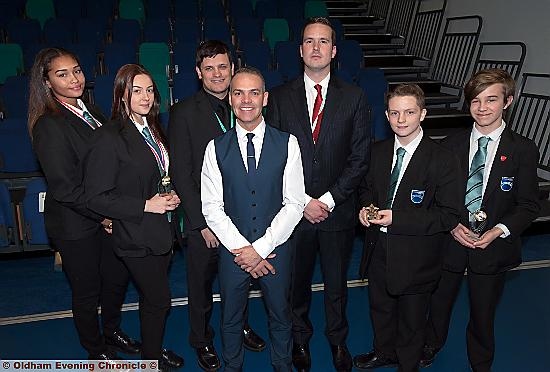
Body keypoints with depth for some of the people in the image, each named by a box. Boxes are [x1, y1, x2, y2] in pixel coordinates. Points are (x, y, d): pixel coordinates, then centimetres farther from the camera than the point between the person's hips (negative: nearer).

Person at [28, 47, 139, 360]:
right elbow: (65, 188, -22)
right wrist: (102, 216, -14)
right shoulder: (49, 125, -20)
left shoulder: (91, 111, 4)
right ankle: (97, 349, 37)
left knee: (118, 277, 21)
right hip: (76, 225, -7)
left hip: (108, 217, 7)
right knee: (87, 292, 13)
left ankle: (112, 330, 48)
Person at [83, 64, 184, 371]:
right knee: (159, 300, 6)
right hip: (137, 236, -7)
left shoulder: (153, 129, 6)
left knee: (153, 297, 21)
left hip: (161, 230, 7)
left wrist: (170, 196, -1)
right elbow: (96, 197, -20)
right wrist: (146, 205, -21)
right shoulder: (110, 138, -18)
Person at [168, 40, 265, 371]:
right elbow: (181, 175, -11)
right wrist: (202, 223, -14)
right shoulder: (184, 113, -10)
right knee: (202, 285, 16)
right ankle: (202, 340, 40)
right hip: (204, 218, -3)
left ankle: (240, 325, 48)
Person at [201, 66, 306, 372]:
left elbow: (294, 204, -9)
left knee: (281, 317, 19)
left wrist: (260, 248, -14)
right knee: (231, 320, 19)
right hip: (232, 250, 1)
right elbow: (212, 207, -6)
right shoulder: (216, 148, -4)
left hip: (275, 248, 0)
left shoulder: (287, 144, -6)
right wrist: (242, 249, -14)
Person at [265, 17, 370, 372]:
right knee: (297, 281, 17)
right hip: (294, 209, 0)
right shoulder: (280, 97, -2)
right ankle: (300, 338, 42)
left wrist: (328, 199, -13)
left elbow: (360, 159, -5)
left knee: (337, 283, 18)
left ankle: (338, 339, 42)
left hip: (338, 210, 0)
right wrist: (303, 202, -11)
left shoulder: (354, 97, -3)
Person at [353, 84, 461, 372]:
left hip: (415, 258, -5)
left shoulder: (443, 160, -18)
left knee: (411, 321, 17)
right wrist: (367, 206, -9)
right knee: (380, 309, 26)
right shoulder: (378, 151, -1)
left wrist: (397, 218, -27)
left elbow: (449, 216, -19)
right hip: (379, 250, 5)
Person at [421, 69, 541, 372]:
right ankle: (431, 347, 48)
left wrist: (498, 230, -19)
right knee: (439, 301, 20)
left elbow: (529, 205, -5)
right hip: (450, 241, 2)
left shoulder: (523, 150, -7)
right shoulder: (451, 145, -2)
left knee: (483, 313, 15)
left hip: (493, 247, -1)